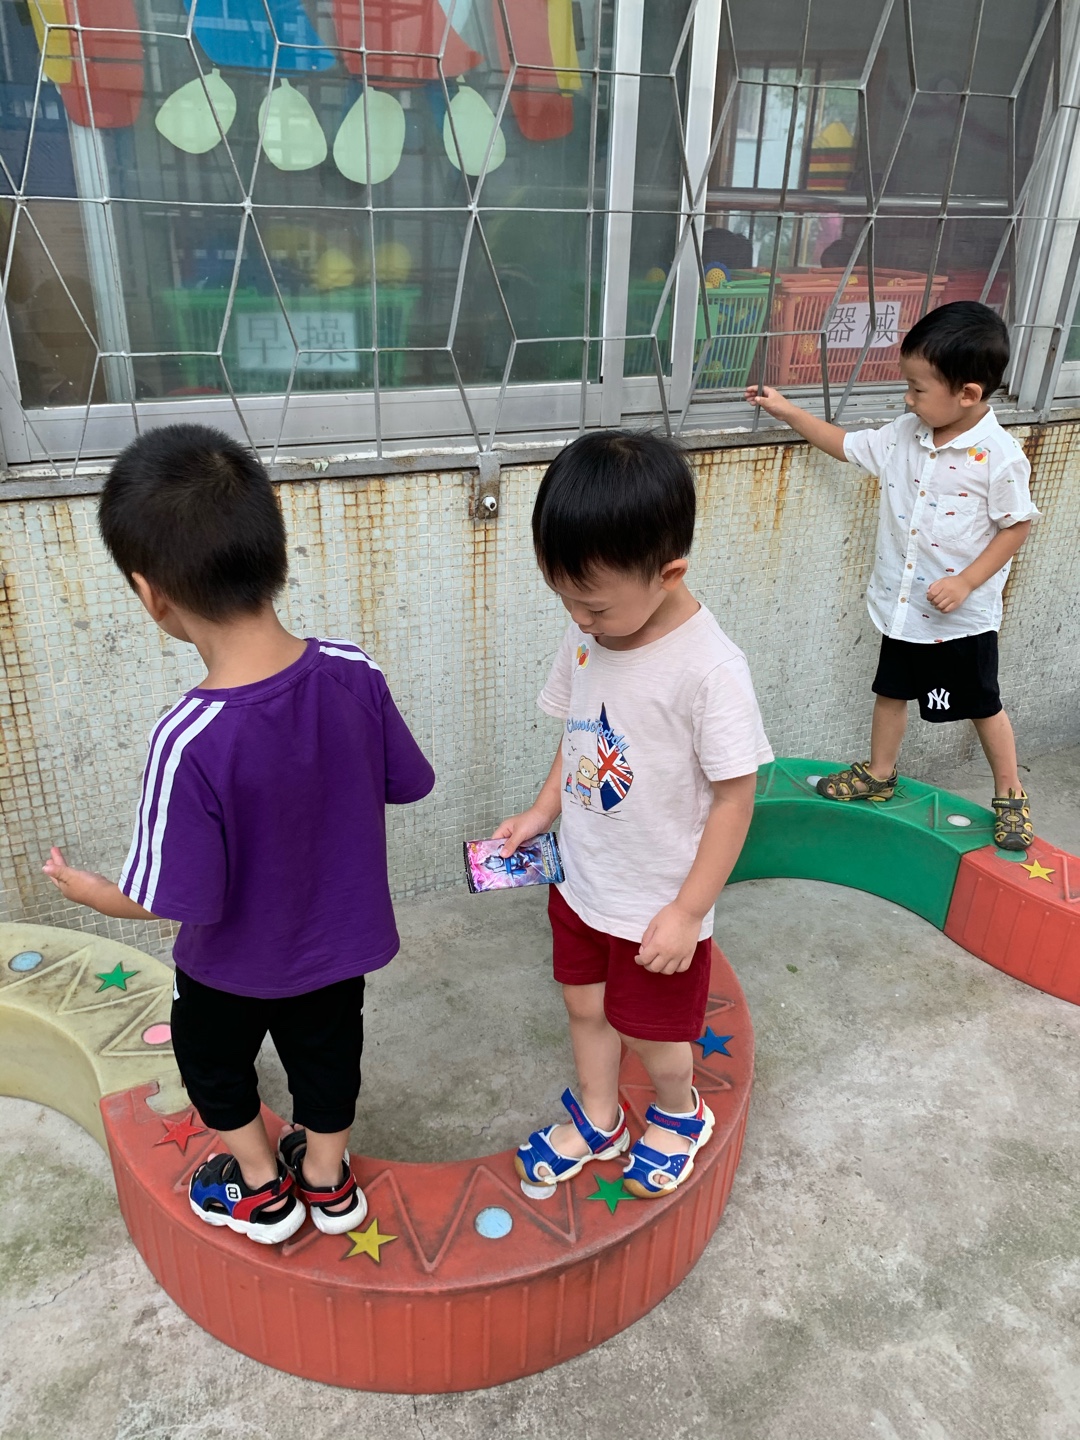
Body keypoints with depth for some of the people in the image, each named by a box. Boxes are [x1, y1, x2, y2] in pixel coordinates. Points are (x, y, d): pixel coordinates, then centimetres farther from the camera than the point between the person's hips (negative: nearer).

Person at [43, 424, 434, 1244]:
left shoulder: (188, 743, -37)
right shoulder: (355, 674, -24)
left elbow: (175, 898, -26)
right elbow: (404, 784, -9)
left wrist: (87, 891, -6)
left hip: (236, 961, -3)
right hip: (341, 938, 4)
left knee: (213, 1059, 29)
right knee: (326, 1052, 29)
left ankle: (259, 1190, 49)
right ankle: (328, 1180, 53)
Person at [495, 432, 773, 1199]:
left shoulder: (710, 669, -28)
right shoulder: (589, 635, -8)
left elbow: (735, 797, -21)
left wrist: (688, 912, -17)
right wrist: (542, 811, 1)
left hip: (659, 905, -6)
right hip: (582, 882, 6)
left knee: (651, 1034, 16)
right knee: (586, 1005, 24)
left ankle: (680, 1114, 50)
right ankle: (597, 1121, 51)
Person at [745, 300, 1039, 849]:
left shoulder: (1000, 458, -19)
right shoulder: (904, 435, -3)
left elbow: (1017, 526, -12)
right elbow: (847, 444, 11)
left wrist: (965, 582, -19)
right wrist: (787, 411, 7)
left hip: (963, 613, -5)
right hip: (902, 601, 5)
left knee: (982, 703, 10)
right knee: (890, 690, 19)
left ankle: (1010, 794, 29)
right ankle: (879, 774, 39)